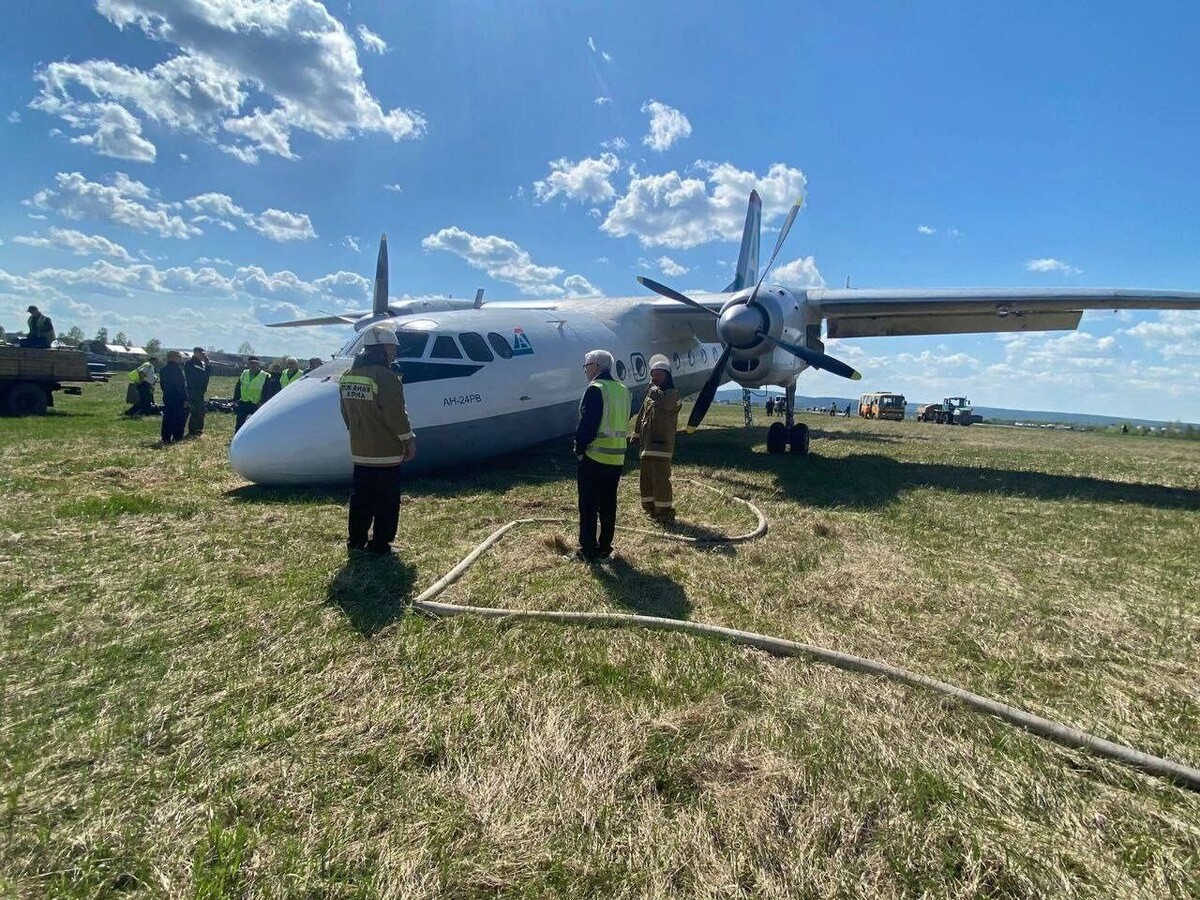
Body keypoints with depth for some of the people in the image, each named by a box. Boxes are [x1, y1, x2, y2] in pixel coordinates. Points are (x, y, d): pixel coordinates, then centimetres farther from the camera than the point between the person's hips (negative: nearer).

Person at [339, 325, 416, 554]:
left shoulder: (348, 376, 8)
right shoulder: (385, 377, -18)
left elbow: (346, 413, 14)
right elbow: (397, 415, -17)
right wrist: (409, 440, -7)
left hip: (359, 451, 8)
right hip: (385, 452, -8)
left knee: (360, 496, 17)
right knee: (386, 500, 3)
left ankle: (356, 539, 26)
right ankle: (380, 543, 9)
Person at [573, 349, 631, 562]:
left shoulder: (595, 389, -13)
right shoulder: (623, 390, 11)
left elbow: (587, 424, -17)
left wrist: (579, 449, -7)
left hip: (594, 456, -7)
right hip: (617, 457, 7)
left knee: (588, 505, 2)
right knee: (608, 504, 13)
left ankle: (588, 550, 6)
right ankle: (605, 547, 20)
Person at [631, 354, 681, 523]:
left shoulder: (673, 394, -6)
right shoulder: (651, 392, 16)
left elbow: (665, 405, -28)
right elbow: (642, 415, 22)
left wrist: (657, 390, -19)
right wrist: (636, 434, 20)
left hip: (662, 442, -8)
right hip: (648, 441, 8)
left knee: (660, 477, -12)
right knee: (646, 476, 13)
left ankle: (666, 511, -6)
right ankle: (651, 507, 25)